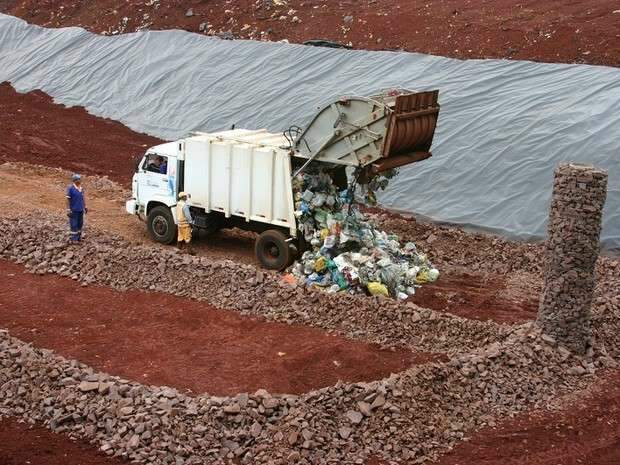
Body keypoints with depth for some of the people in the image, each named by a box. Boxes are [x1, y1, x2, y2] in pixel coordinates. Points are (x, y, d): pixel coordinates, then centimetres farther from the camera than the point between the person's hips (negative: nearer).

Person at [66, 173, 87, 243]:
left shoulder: (81, 188, 4)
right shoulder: (70, 188, -14)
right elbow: (68, 200, -12)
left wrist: (85, 207, 15)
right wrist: (68, 210, -14)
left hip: (80, 209, 6)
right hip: (73, 210, -6)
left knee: (80, 224, 14)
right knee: (73, 225, -1)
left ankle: (78, 237, 26)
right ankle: (73, 239, 6)